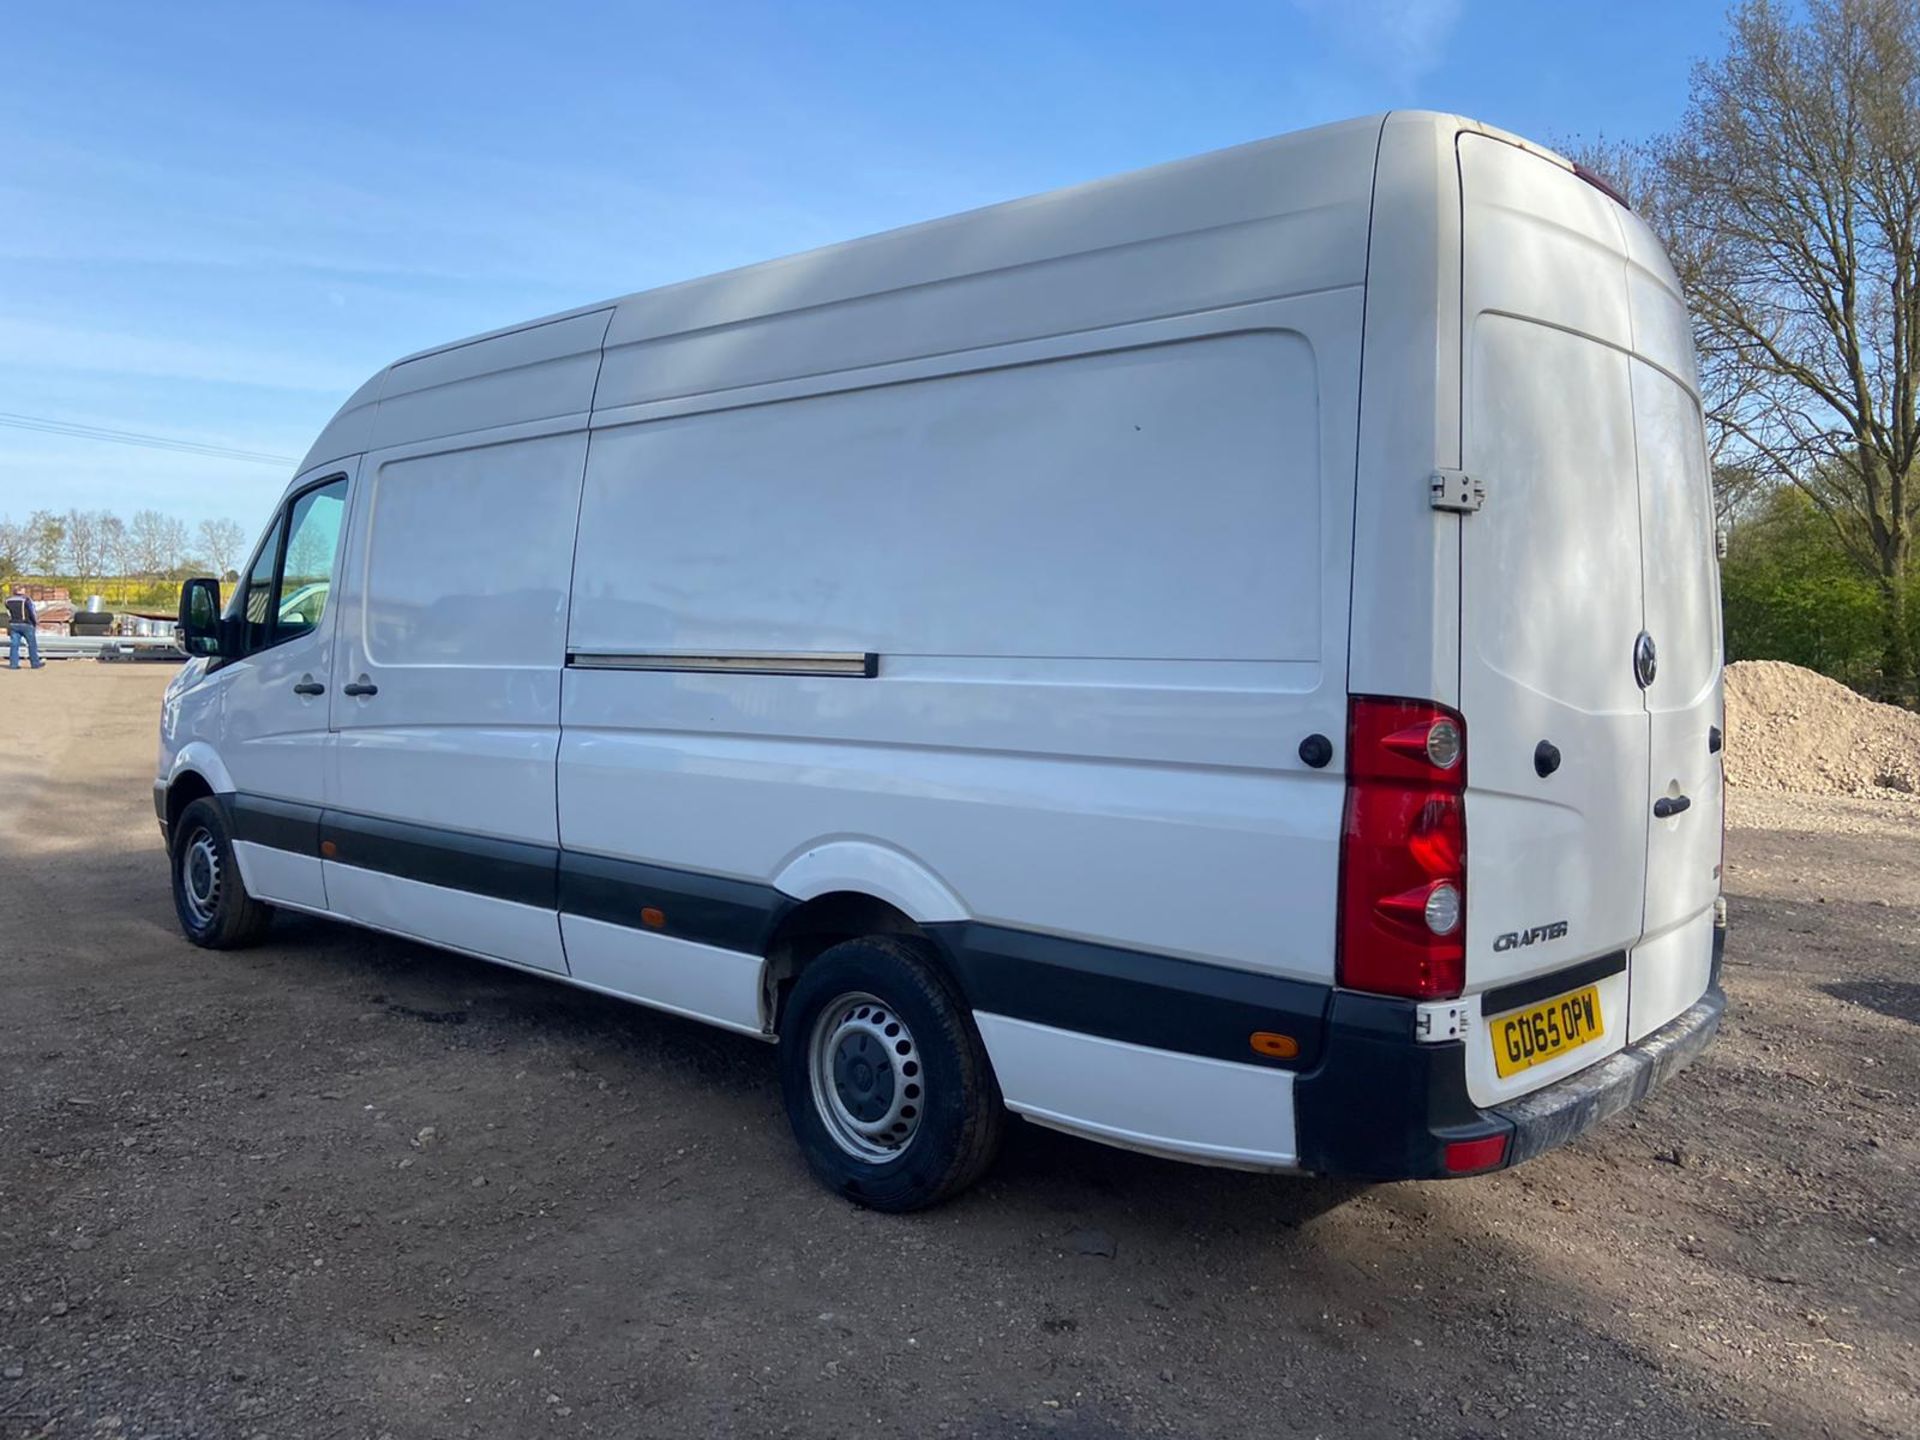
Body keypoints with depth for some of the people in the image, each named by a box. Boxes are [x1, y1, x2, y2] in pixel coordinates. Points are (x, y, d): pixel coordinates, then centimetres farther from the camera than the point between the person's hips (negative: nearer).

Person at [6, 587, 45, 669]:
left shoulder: (8, 600, 6)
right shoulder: (25, 599, -10)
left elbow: (9, 614, 12)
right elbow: (32, 613, -8)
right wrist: (36, 622, 3)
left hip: (13, 624, 5)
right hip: (26, 625, -5)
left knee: (14, 644, 4)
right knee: (32, 644, 5)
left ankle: (13, 664, 0)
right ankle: (35, 663, 9)